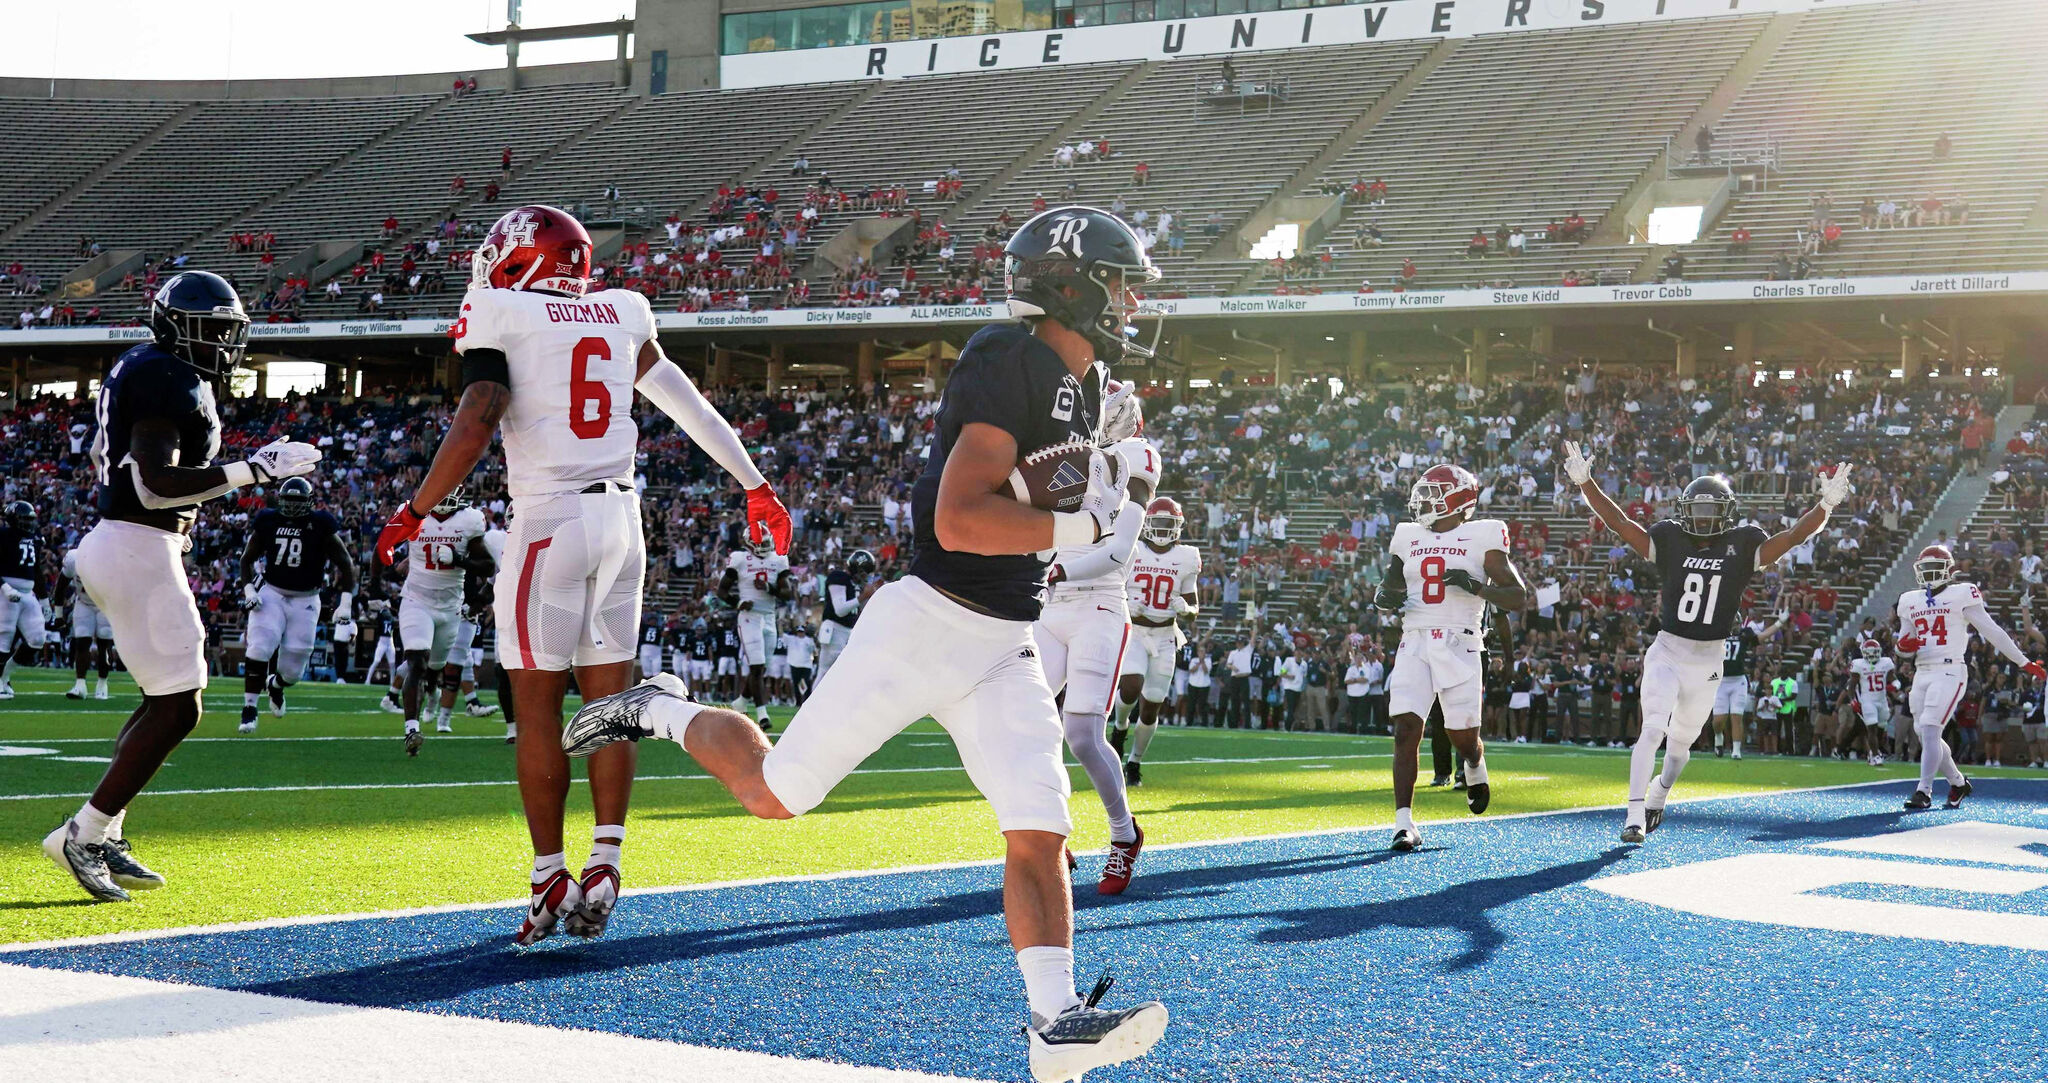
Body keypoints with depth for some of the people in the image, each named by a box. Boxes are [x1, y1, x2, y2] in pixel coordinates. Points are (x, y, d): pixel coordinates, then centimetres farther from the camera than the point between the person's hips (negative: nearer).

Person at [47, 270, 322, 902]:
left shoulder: (139, 373, 16)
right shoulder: (167, 382, -15)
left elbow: (103, 460, 27)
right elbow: (155, 486, -24)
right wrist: (253, 472, -23)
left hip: (118, 543, 11)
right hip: (139, 550, -11)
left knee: (170, 699, 16)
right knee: (177, 708, -7)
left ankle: (103, 836, 17)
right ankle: (82, 835, -3)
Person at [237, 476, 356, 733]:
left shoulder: (321, 525, -8)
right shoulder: (268, 521, -1)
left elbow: (345, 563, -4)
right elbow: (248, 558, 11)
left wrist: (346, 601, -12)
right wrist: (248, 588, -4)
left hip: (305, 601, -1)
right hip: (271, 594, 1)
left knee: (293, 670, 2)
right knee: (259, 647, -22)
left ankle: (275, 685, 40)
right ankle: (249, 709, -13)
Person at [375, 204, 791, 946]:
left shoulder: (501, 321, -3)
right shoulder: (620, 317, 12)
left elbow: (475, 426, -14)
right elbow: (692, 409, 18)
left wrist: (413, 514, -4)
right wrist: (756, 486, 27)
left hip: (549, 522, -5)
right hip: (621, 518, 5)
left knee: (537, 707, 0)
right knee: (607, 700, 7)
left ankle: (551, 880, 1)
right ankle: (604, 867, 3)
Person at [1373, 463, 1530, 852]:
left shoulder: (1482, 538, 0)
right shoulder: (1409, 537, 14)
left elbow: (1518, 598, -3)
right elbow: (1389, 585, 25)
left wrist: (1476, 586, -18)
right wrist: (1385, 596, 1)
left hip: (1459, 646, -3)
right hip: (1414, 644, 3)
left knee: (1463, 737, 5)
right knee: (1406, 730, -11)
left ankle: (1475, 770, 43)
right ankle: (1404, 825, -11)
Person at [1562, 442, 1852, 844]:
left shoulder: (1742, 547, -3)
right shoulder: (1670, 539, -3)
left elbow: (1792, 537, -10)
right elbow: (1619, 523, -6)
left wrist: (1826, 504, -21)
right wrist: (1585, 482, -15)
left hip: (1708, 661, 2)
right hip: (1666, 654, -2)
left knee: (1681, 742, 15)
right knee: (1653, 731, -16)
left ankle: (1659, 791, 45)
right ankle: (1635, 816, -15)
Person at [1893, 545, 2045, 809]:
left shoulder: (1962, 595, -3)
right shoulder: (1910, 601, 14)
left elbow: (1992, 632, -1)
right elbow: (1907, 646, 20)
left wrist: (2024, 663, 0)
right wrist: (1903, 645, -6)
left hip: (1949, 672, -6)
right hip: (1922, 674, 7)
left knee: (1929, 730, -16)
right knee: (1925, 736, 10)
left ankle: (1924, 791, -13)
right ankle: (1958, 782, 28)